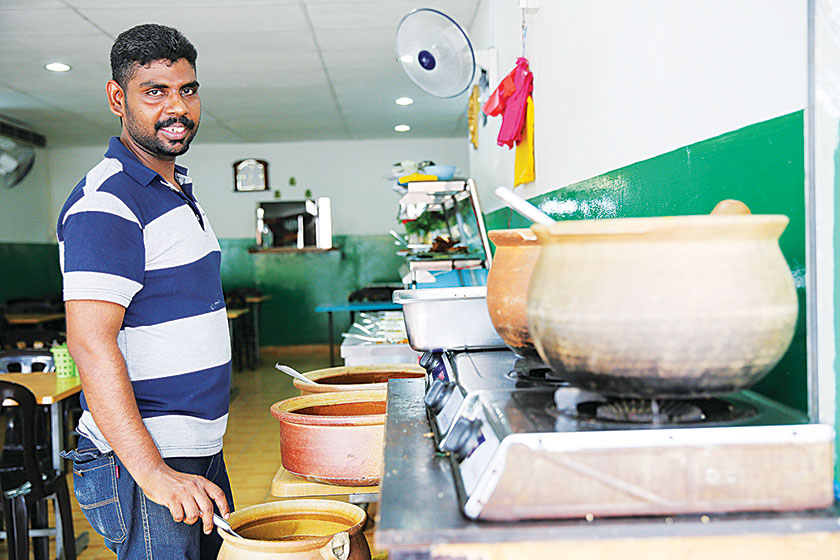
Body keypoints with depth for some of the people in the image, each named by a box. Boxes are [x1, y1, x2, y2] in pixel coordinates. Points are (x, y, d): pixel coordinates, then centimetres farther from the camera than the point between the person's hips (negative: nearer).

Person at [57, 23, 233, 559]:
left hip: (201, 453, 9)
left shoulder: (180, 191, 13)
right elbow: (90, 345, -25)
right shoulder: (104, 203, -17)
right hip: (139, 459, -9)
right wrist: (153, 474, -31)